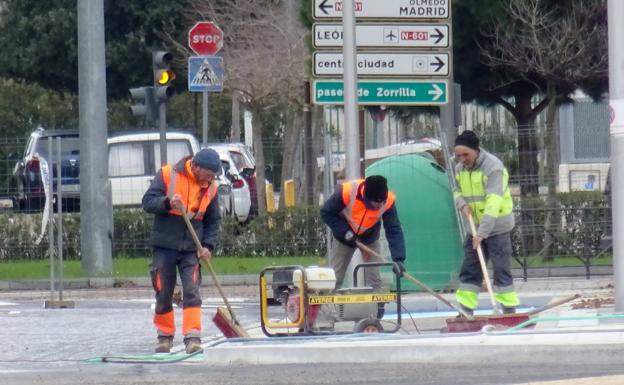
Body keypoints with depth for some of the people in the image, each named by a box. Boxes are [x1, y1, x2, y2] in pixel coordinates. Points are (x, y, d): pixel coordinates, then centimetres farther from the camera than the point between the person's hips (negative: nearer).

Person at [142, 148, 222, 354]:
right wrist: (168, 203, -27)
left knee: (192, 292, -10)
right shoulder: (167, 174, -7)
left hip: (191, 249, 2)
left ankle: (193, 338, -12)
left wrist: (208, 246, -2)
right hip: (165, 246, -2)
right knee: (163, 294, 6)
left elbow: (213, 221, 12)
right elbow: (148, 202, -9)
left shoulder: (210, 187, 4)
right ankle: (165, 336, 22)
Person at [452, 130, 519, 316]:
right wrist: (463, 204, -8)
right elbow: (458, 192, 18)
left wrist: (482, 232, -35)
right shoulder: (460, 168, 3)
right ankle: (465, 311, 10)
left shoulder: (493, 167, -21)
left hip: (497, 226, -7)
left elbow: (493, 203, -29)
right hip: (476, 227, 7)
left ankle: (509, 311, -3)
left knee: (501, 269, -7)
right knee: (469, 268, 6)